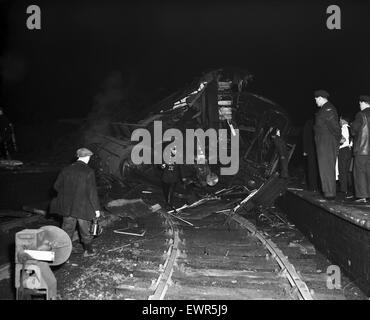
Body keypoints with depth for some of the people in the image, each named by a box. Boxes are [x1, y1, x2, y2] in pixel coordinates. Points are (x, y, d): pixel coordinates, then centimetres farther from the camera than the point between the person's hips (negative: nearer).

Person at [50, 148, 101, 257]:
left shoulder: (66, 170, 0)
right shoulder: (88, 172, -14)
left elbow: (57, 186, 5)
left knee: (67, 229, 13)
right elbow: (92, 192, -16)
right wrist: (96, 208, -9)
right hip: (83, 207, -3)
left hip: (68, 206, 3)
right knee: (85, 230, 13)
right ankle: (88, 250, 28)